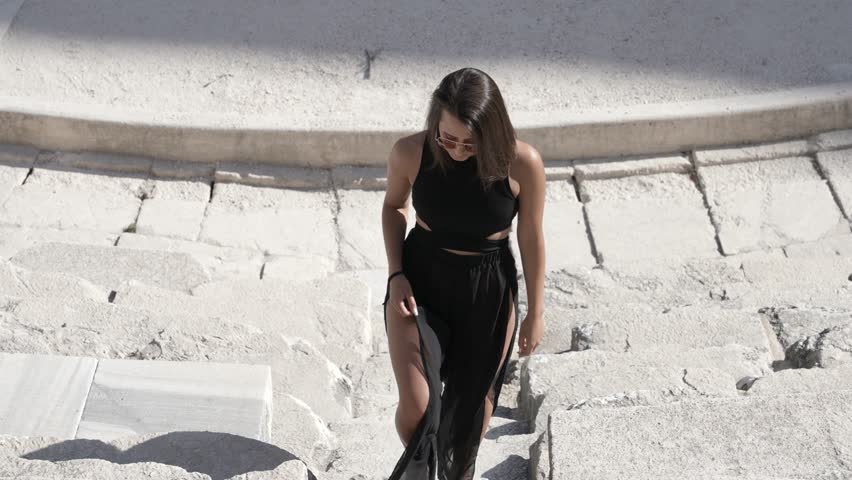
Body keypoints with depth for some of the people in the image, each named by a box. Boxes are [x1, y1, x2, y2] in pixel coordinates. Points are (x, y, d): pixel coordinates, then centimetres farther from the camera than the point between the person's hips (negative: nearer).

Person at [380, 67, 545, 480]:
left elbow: (531, 238, -8)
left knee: (475, 397, 18)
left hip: (488, 290, 0)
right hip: (419, 280, 0)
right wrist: (396, 274, -8)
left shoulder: (522, 163, -23)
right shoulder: (410, 152, -20)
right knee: (416, 408, -7)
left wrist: (535, 312, 0)